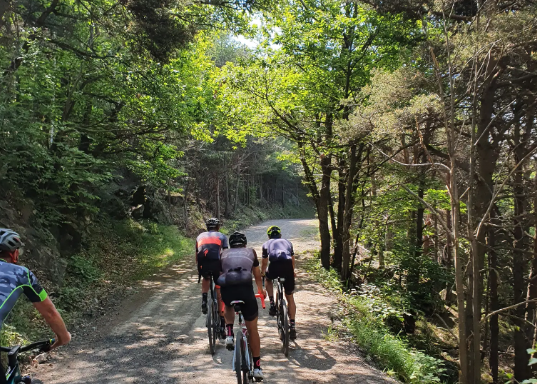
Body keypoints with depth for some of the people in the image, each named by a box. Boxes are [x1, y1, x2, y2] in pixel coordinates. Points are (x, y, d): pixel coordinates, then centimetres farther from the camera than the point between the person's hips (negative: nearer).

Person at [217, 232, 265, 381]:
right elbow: (257, 275, 39)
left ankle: (229, 334, 17)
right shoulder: (251, 252, 28)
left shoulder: (224, 254, 28)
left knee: (229, 307, 39)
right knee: (252, 329, 17)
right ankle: (257, 367, 18)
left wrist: (218, 296, 52)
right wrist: (261, 290, 58)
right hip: (246, 289, -1)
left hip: (226, 289, 1)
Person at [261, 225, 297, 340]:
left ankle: (272, 305, 21)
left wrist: (262, 273, 60)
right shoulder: (287, 242, 33)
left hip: (275, 265, -1)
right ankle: (292, 326, 13)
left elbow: (264, 263, 40)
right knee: (290, 297, 15)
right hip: (288, 266, 1)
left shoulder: (267, 243, 29)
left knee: (268, 279, 35)